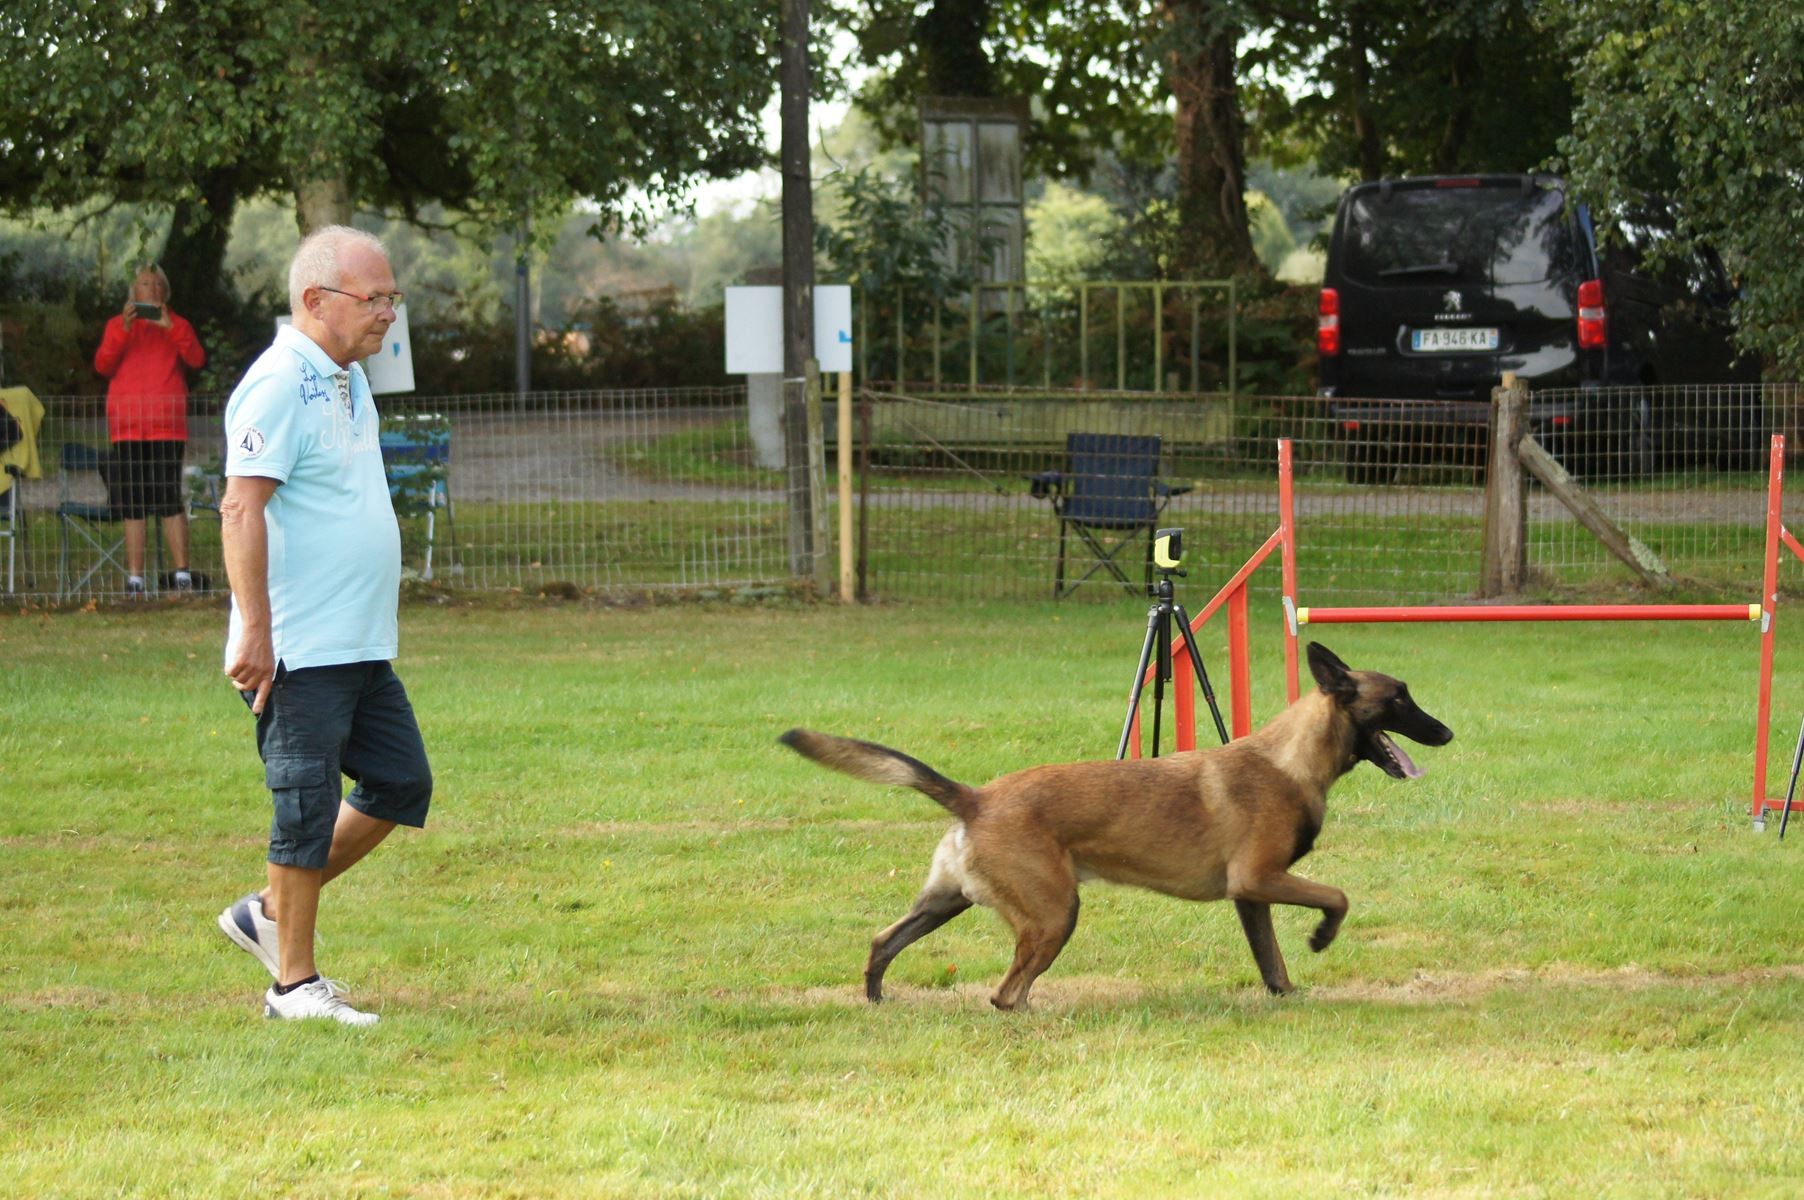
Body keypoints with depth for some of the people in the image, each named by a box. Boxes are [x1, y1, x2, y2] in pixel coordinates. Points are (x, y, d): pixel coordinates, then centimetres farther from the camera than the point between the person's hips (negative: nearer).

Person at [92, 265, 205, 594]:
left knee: (171, 501, -9)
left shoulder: (177, 325, 12)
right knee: (132, 505, 1)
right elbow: (103, 365, 0)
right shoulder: (117, 325, 14)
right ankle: (134, 580, 2)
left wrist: (169, 328, -14)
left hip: (166, 425, -2)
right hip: (127, 425, 2)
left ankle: (183, 576, -8)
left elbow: (196, 360, -4)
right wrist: (124, 329, -12)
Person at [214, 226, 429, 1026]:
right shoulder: (280, 383, -15)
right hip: (299, 653, -9)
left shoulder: (348, 378, 15)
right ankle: (295, 982, 4)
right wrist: (255, 632, -25)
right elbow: (242, 510, -21)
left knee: (401, 785, 11)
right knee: (308, 808, -4)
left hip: (362, 649, 9)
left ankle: (271, 914, 21)